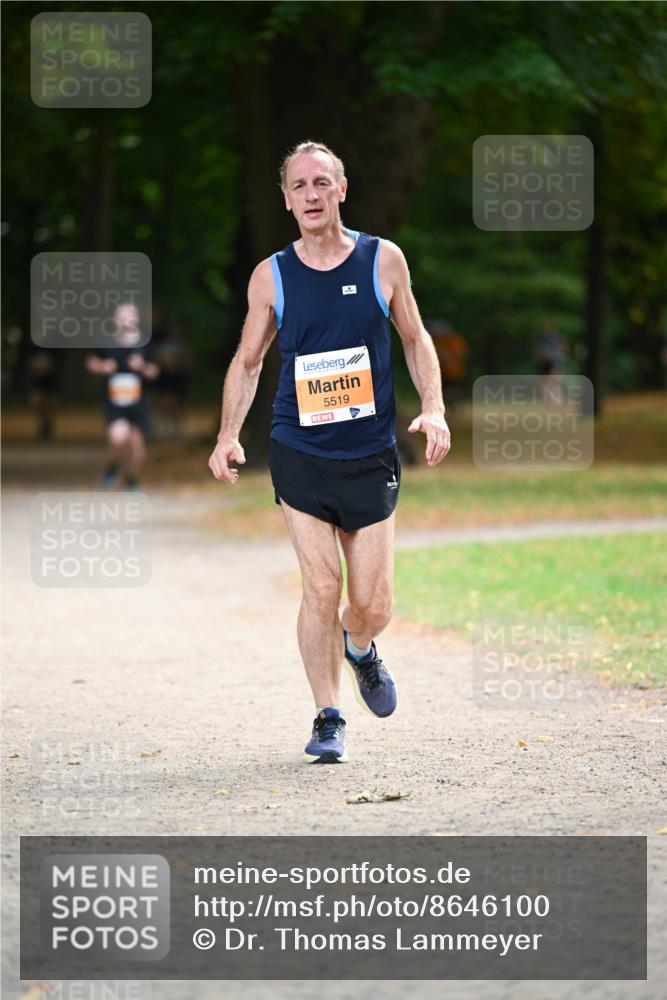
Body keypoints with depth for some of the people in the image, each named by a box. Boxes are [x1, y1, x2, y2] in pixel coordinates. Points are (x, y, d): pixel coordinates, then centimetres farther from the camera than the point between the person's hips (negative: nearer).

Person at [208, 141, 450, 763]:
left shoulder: (383, 260, 1)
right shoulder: (271, 277, 1)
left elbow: (415, 339, 11)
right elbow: (247, 361, 11)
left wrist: (433, 409, -3)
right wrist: (228, 435, -1)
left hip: (371, 456, 1)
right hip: (299, 452, 0)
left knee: (372, 606, -1)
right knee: (321, 588, -11)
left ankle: (359, 650, 36)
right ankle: (327, 718, 5)